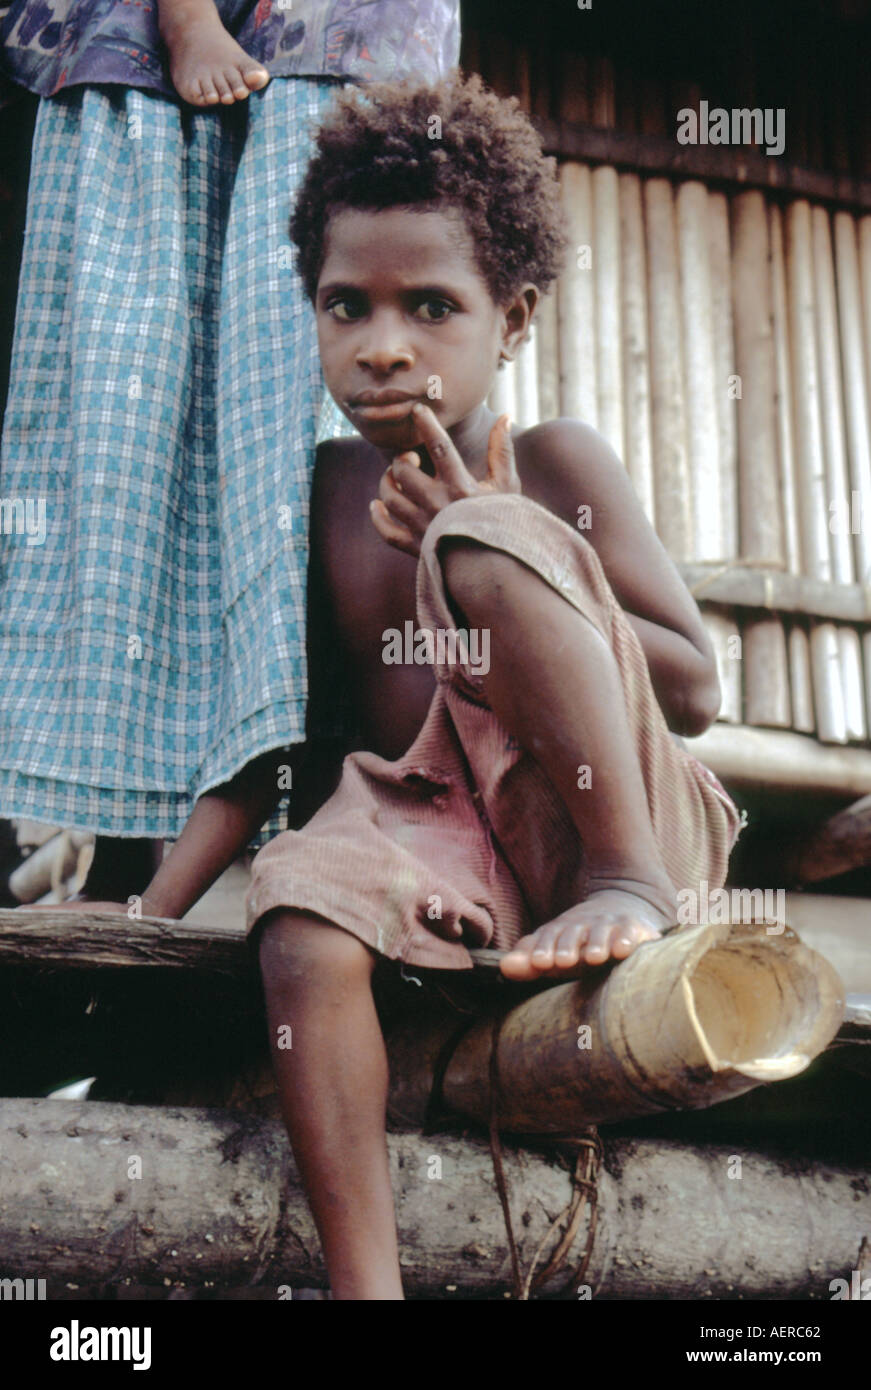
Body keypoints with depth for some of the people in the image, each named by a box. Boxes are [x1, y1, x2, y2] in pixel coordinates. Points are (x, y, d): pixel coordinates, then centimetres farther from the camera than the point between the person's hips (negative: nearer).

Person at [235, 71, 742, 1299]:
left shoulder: (557, 463, 1)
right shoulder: (328, 488, 10)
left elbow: (694, 690, -3)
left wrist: (496, 564, -12)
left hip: (605, 813, -3)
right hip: (436, 829, 3)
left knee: (486, 547, -25)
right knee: (303, 911, -33)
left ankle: (630, 882, -27)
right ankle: (362, 1278, -34)